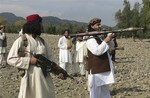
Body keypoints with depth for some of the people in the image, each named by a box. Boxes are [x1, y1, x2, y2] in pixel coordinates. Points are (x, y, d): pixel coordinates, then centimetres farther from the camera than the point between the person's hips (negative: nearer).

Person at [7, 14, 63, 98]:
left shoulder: (42, 41, 10)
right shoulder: (21, 41, -7)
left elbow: (49, 58, 11)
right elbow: (10, 59, -9)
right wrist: (29, 60, -16)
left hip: (45, 76, 5)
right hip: (30, 77, -5)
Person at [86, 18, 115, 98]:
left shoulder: (99, 38, 17)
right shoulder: (90, 40, -13)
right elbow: (97, 51, -27)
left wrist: (110, 37, 5)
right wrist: (106, 41, -22)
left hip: (104, 71, 10)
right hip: (96, 73, -10)